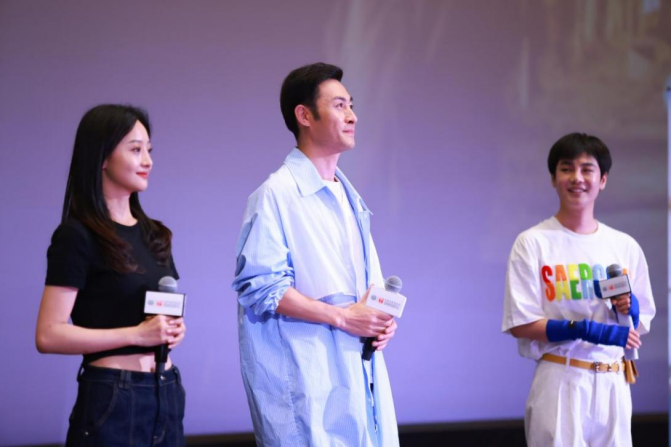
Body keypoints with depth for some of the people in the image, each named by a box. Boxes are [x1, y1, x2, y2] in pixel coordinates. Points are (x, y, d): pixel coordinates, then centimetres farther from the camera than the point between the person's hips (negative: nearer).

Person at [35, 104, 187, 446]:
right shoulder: (77, 237, -8)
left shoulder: (153, 234, 13)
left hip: (167, 392, 7)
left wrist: (172, 329, 3)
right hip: (112, 400, -7)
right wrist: (137, 333, -19)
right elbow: (49, 335, -15)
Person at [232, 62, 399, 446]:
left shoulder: (348, 196, 19)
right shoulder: (277, 194, -7)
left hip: (359, 368, 8)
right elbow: (259, 286, -15)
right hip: (309, 377, -8)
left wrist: (381, 318, 3)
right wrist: (342, 316, -16)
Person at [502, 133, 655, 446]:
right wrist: (586, 329, -20)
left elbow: (640, 327, 15)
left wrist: (630, 312, -8)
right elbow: (519, 324, -9)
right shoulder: (533, 243, -3)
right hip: (560, 382, -4)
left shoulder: (625, 246, 9)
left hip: (613, 382, 4)